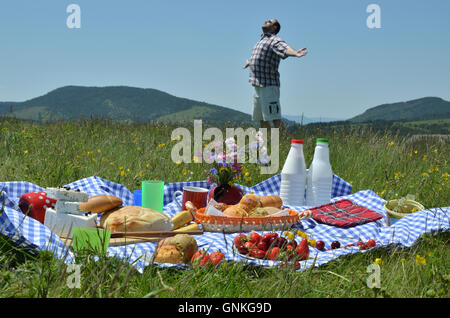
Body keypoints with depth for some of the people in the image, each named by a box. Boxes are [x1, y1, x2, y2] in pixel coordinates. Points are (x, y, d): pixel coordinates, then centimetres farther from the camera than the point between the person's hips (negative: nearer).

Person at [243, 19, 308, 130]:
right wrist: (249, 63, 61)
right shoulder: (261, 40, 20)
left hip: (269, 84, -8)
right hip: (257, 85, 8)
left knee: (274, 116, -9)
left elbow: (286, 49, -28)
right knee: (261, 118, 14)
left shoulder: (275, 40, -6)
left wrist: (296, 53, -50)